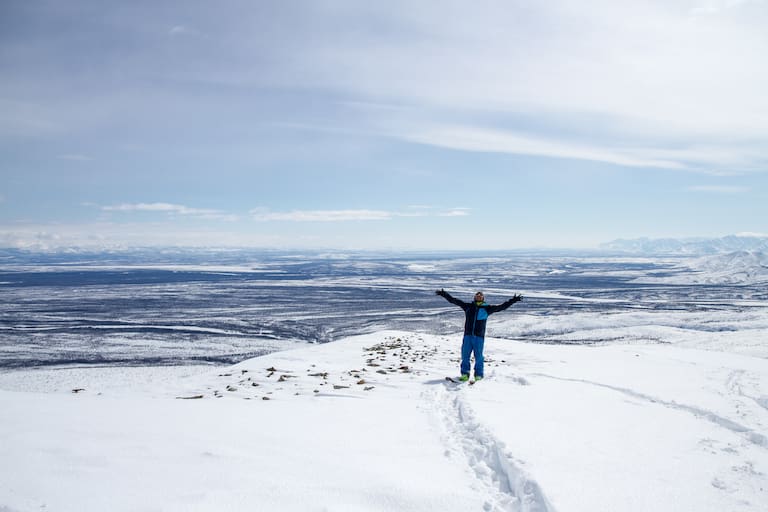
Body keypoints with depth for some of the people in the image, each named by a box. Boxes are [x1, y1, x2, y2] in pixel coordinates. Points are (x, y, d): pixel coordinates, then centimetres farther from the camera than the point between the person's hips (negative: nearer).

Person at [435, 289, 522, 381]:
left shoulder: (487, 308, 8)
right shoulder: (468, 306, 13)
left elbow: (501, 307, 5)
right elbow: (454, 300, 13)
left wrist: (513, 300, -1)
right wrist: (444, 294, 9)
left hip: (479, 336, -2)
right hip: (468, 335, 2)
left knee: (478, 356, 1)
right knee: (465, 356, 1)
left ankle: (478, 375, 12)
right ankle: (465, 374, 11)